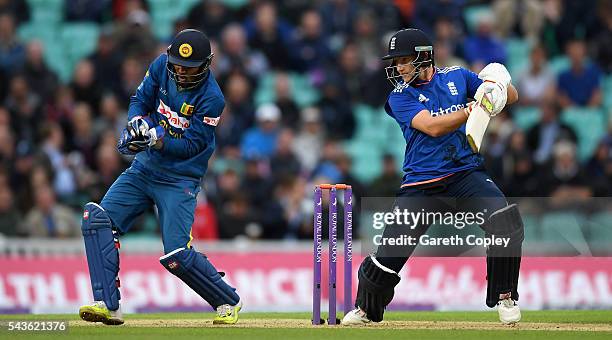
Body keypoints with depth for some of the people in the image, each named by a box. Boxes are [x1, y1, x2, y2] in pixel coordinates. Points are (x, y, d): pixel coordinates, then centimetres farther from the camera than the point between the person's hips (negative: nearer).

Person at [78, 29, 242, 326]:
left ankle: (228, 301, 11)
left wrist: (158, 138, -31)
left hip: (180, 179, -6)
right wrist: (138, 122, -18)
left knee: (176, 256, -15)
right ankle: (108, 305, -18)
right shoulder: (162, 66, -3)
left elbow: (191, 145, -17)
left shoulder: (211, 98, -18)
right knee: (97, 218, -14)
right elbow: (139, 101, 4)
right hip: (144, 167, 6)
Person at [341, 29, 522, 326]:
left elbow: (511, 97, 9)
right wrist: (474, 108, -26)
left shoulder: (457, 77, 7)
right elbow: (432, 127, -17)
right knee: (391, 251, -6)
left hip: (466, 173, 1)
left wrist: (498, 86, -14)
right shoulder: (400, 97, -1)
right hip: (421, 183, -1)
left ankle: (505, 297, -6)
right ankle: (366, 309, 20)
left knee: (506, 222, -23)